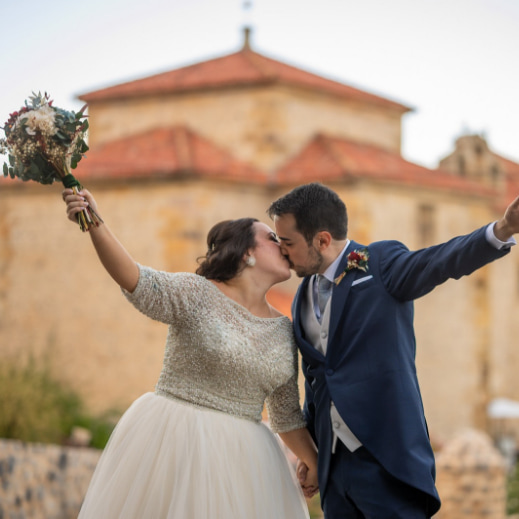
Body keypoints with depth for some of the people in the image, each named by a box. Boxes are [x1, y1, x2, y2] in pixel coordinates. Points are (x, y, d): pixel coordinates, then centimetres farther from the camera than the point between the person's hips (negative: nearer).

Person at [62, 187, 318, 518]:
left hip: (237, 457, 5)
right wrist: (96, 224, -37)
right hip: (172, 442, -5)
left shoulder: (284, 330, 10)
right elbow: (134, 280, -23)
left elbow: (286, 413, 17)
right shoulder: (199, 295, -6)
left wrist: (314, 462, 16)